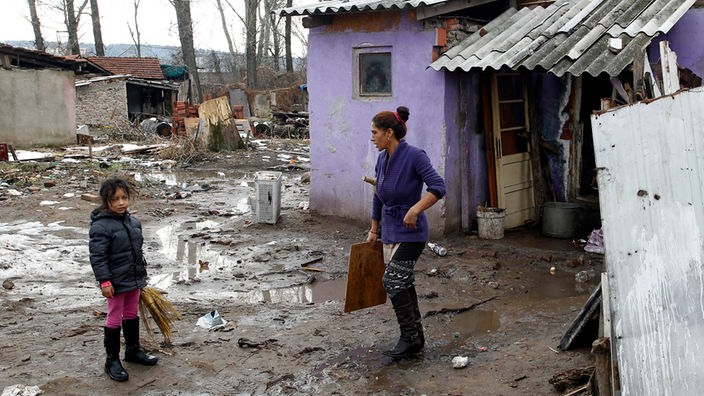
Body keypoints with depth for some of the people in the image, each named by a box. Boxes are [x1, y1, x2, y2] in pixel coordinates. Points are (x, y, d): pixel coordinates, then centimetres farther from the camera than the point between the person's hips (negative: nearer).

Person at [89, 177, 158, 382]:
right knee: (114, 319, 4)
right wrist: (104, 281, -23)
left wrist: (141, 273, 19)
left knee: (132, 316, 20)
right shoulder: (101, 226, -18)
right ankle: (112, 361, 16)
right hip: (116, 282, -7)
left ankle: (133, 351, 36)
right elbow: (97, 256, -20)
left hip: (134, 279, 7)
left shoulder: (133, 222, 6)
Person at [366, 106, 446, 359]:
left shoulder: (414, 155, -18)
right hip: (390, 230, 8)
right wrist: (374, 230, 23)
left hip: (411, 232, -8)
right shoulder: (382, 159, 5)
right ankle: (416, 337, 21)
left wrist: (415, 209, -36)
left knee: (393, 281, -13)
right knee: (403, 283, 11)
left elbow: (438, 187, -26)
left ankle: (410, 338, -1)